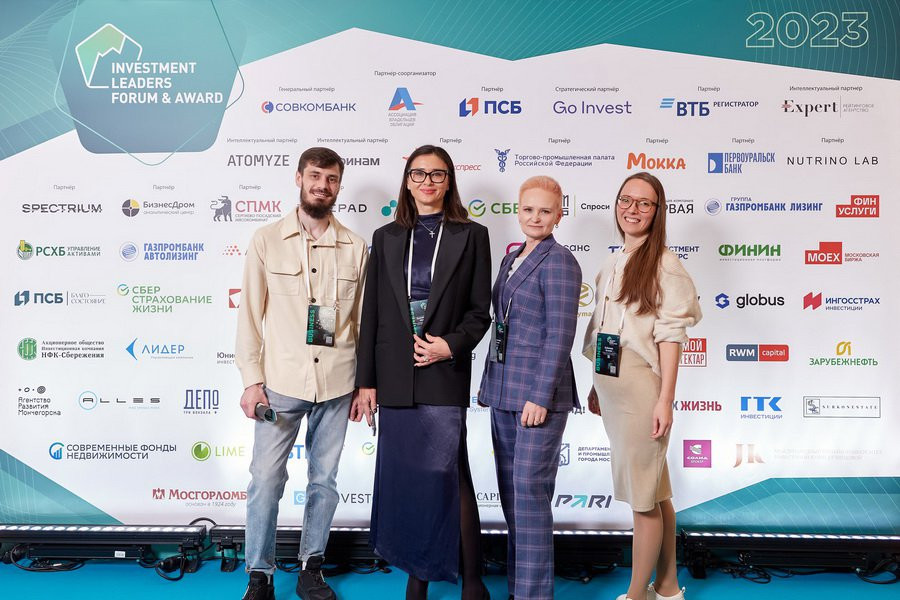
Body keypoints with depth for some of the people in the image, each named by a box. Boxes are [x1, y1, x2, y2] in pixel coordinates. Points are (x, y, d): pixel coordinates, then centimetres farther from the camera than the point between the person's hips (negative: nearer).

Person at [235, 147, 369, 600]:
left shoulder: (356, 248, 5)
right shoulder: (266, 241, 2)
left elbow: (362, 320, 9)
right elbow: (250, 314, 1)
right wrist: (252, 380, -4)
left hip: (336, 386, 2)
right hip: (280, 382, -1)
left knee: (324, 481, 10)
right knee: (266, 481, 0)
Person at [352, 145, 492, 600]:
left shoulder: (471, 236, 4)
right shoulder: (386, 238, 10)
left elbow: (479, 311, 3)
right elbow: (372, 314, 8)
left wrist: (451, 344, -14)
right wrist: (365, 382, 4)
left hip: (444, 374, -3)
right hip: (395, 375, 3)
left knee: (449, 476, -5)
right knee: (405, 477, 9)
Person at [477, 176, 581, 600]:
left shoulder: (559, 262, -9)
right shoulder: (511, 258, 15)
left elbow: (560, 335, -14)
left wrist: (540, 397, -18)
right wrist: (491, 383, 16)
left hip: (539, 393, -8)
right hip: (503, 391, 8)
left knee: (530, 490, -4)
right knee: (510, 492, 13)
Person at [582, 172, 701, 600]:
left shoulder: (663, 264, -8)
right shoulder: (613, 264, 13)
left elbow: (670, 335, -12)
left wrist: (665, 399, -15)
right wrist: (597, 385, 16)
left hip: (641, 388, -7)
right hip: (612, 389, 7)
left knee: (643, 495, 2)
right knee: (654, 490, 17)